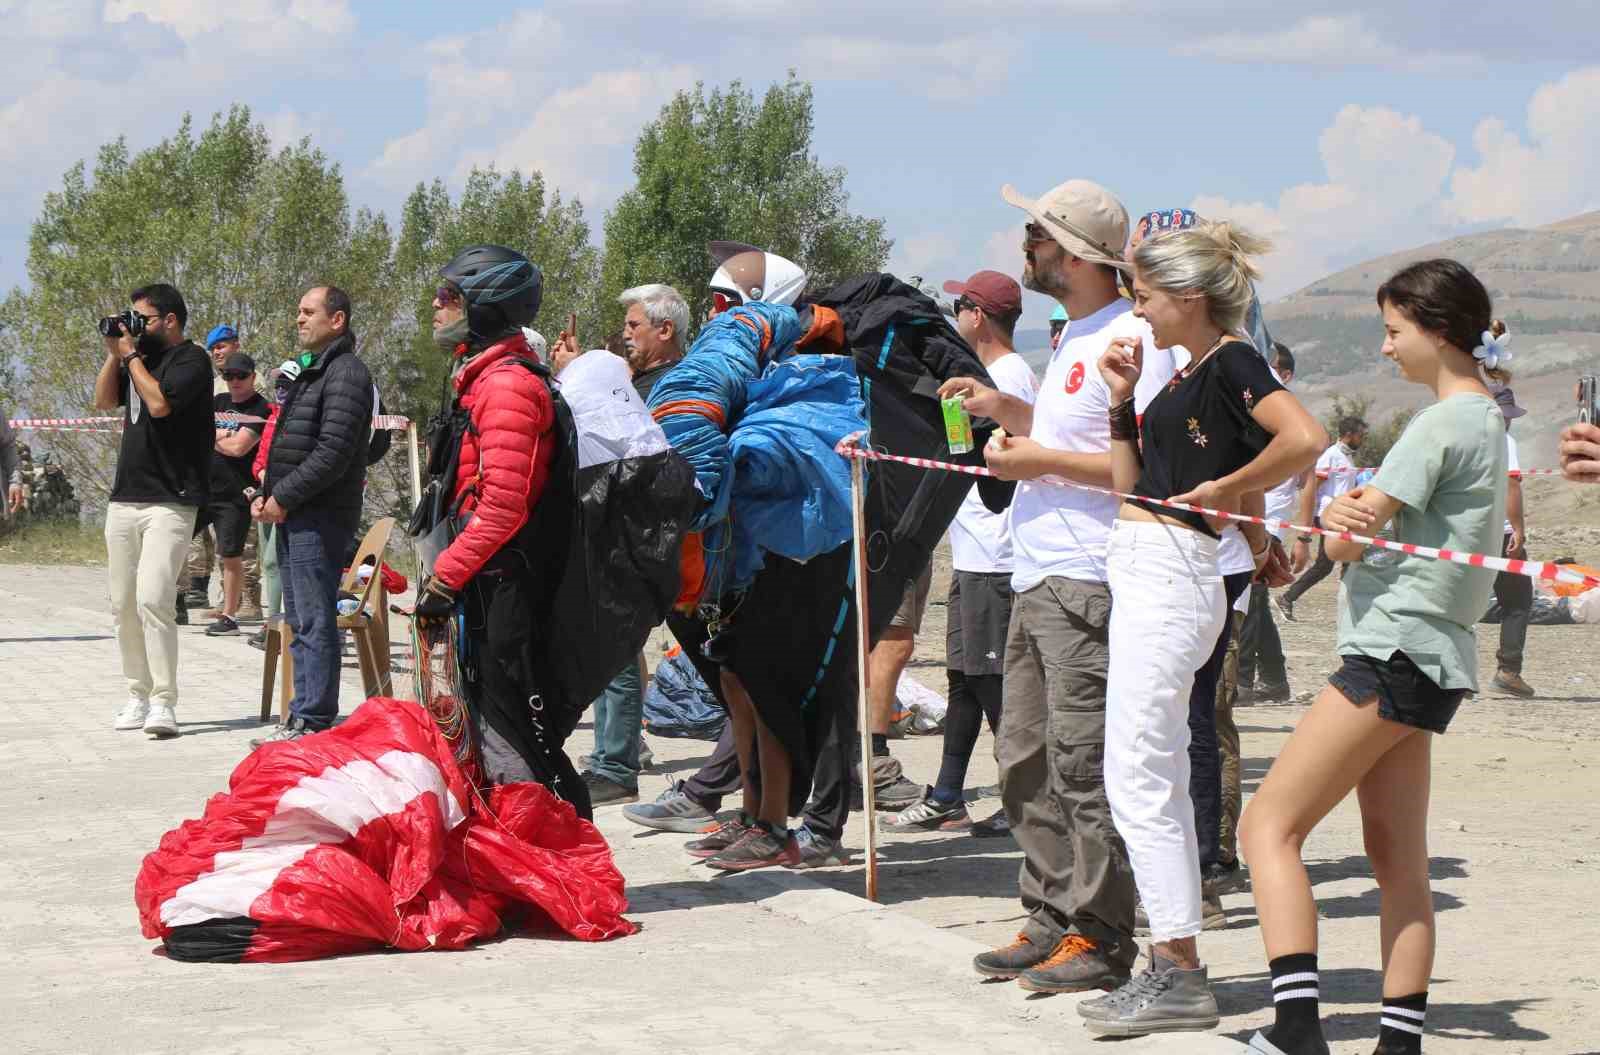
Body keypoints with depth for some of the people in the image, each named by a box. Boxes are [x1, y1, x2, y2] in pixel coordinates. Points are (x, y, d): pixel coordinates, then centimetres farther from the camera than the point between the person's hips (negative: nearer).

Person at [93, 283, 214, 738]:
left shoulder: (190, 360, -6)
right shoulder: (142, 358, 17)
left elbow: (159, 402, -19)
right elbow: (104, 400, 18)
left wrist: (131, 354, -8)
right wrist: (115, 353, 7)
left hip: (169, 503, -8)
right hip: (125, 497, 8)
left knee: (152, 599, -18)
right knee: (124, 604, 7)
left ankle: (164, 702, -18)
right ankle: (138, 695, 15)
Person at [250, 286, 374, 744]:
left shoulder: (345, 372, -11)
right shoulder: (310, 371, 21)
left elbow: (333, 452, -20)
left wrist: (284, 497, -16)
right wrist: (267, 494, 10)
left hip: (320, 517, -10)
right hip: (292, 516, 10)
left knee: (314, 622, -8)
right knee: (301, 622, 13)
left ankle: (313, 723, -7)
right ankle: (302, 719, 18)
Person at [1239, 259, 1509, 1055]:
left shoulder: (1443, 424, -13)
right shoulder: (1486, 420, 18)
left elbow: (1347, 540, -15)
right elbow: (1359, 520, 14)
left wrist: (1345, 523, 7)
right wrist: (1346, 512, -7)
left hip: (1394, 653, -10)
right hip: (1431, 660, 10)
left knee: (1270, 825, -11)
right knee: (1397, 859, 9)